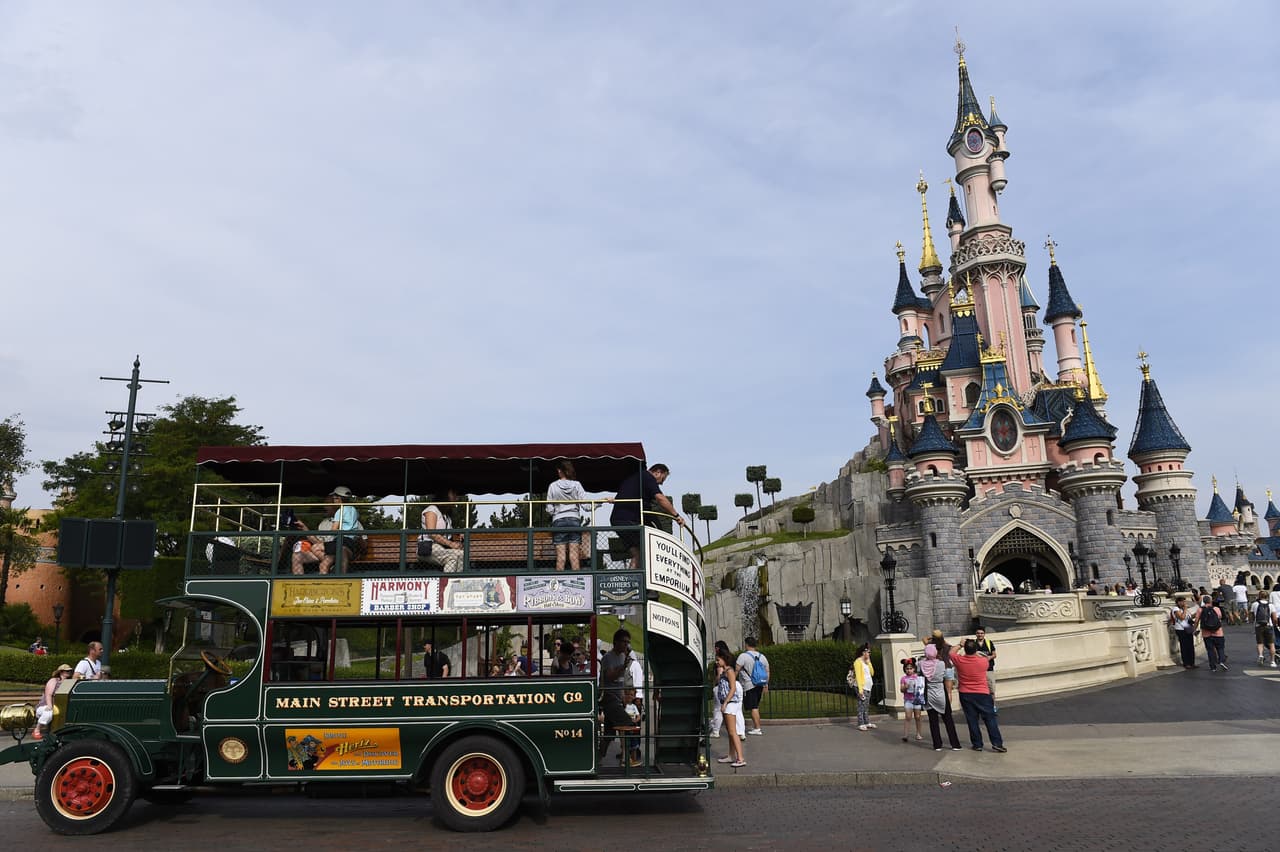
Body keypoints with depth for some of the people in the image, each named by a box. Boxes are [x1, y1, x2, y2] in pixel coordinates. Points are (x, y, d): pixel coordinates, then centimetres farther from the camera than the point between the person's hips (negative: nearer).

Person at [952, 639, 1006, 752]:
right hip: (982, 694, -1)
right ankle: (997, 743, 2)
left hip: (965, 695, 1)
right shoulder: (983, 661, -13)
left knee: (972, 720, 7)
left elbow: (950, 653, 12)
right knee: (990, 718, 5)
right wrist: (975, 652, 22)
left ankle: (977, 744, 11)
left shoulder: (959, 661, -10)